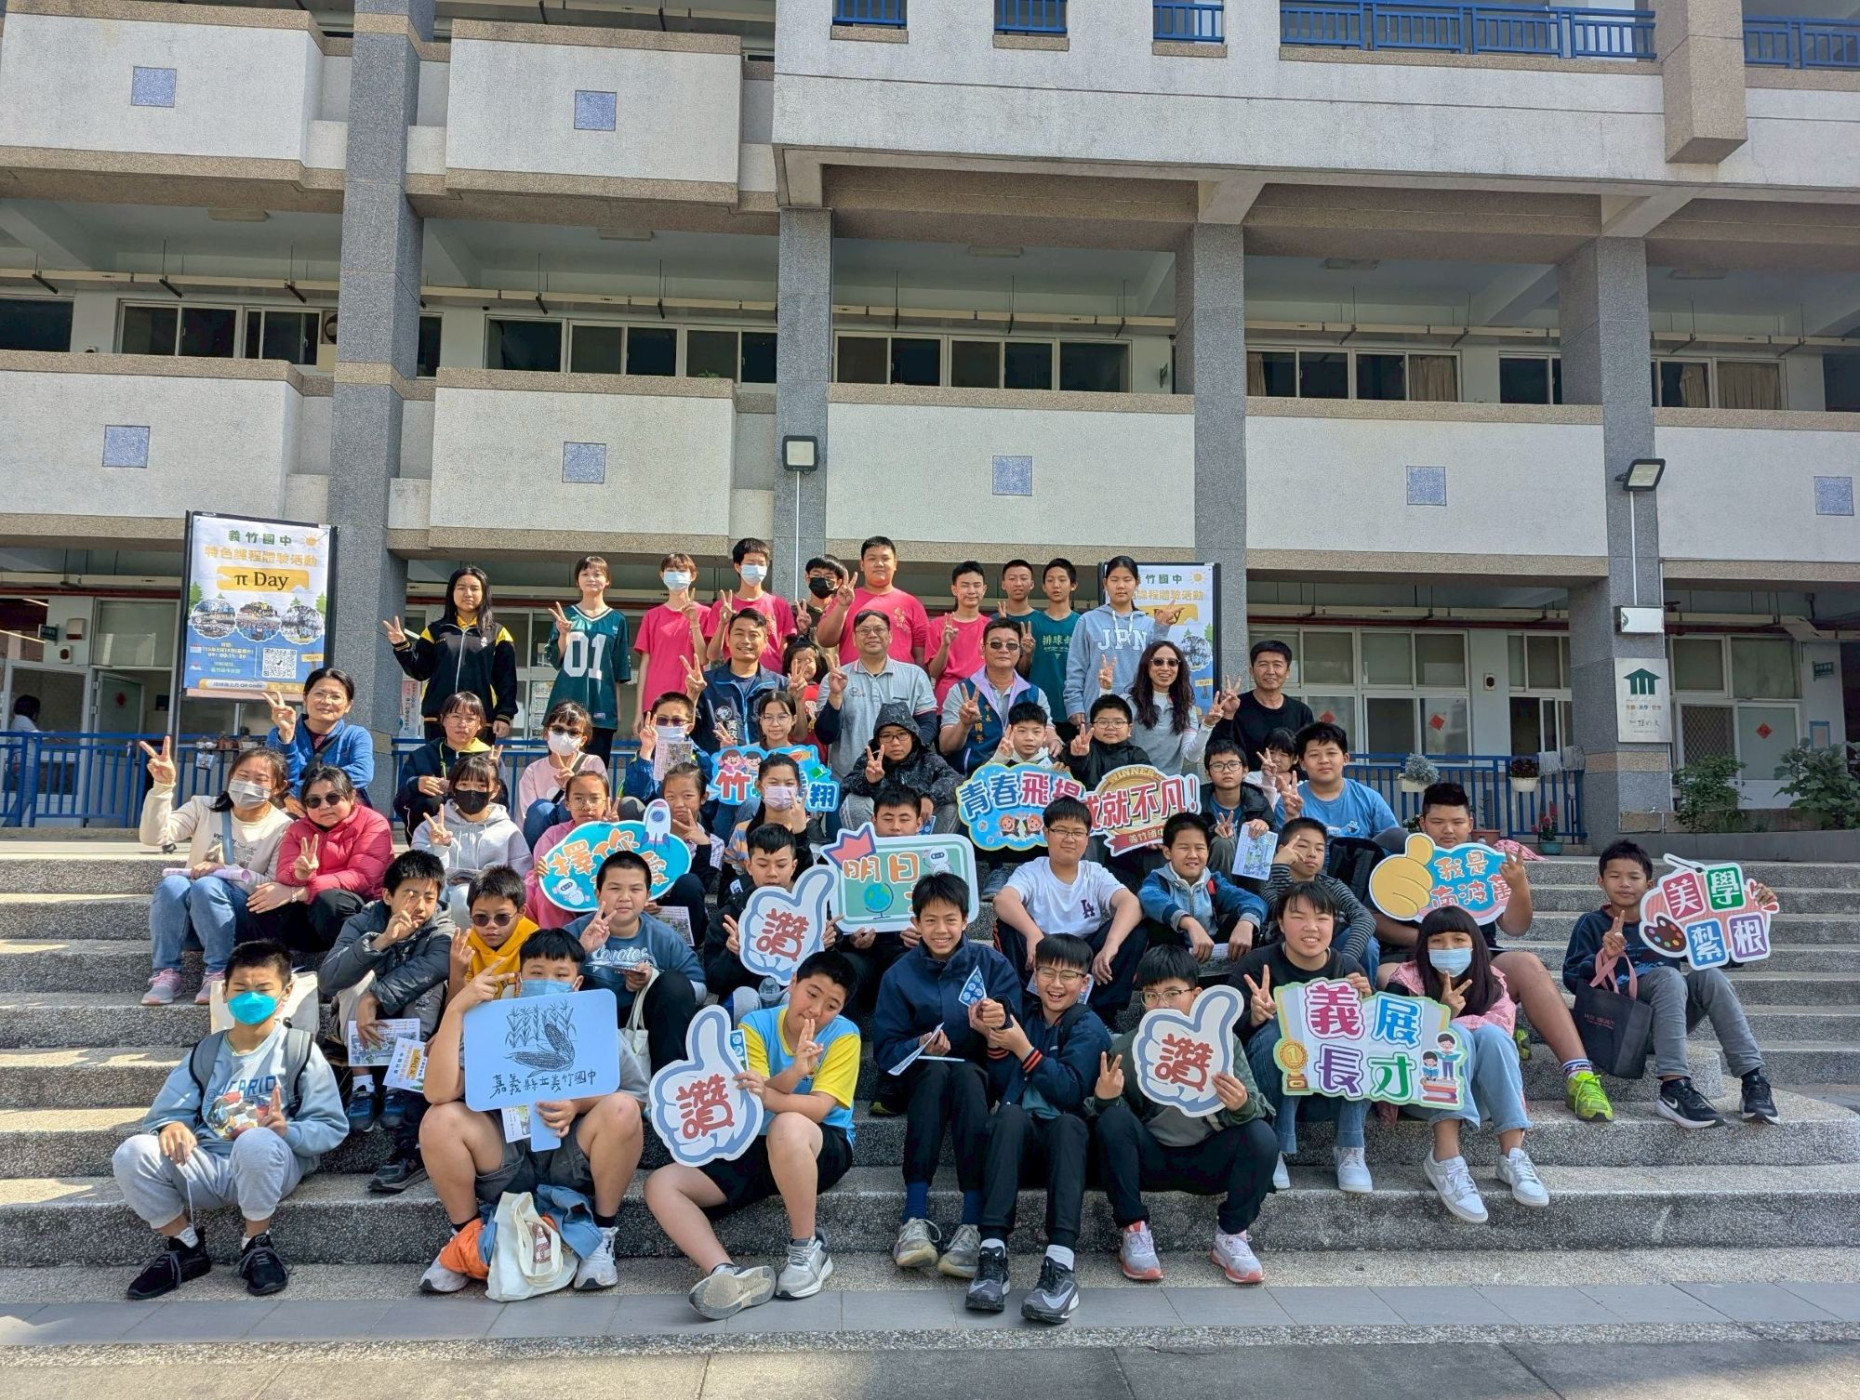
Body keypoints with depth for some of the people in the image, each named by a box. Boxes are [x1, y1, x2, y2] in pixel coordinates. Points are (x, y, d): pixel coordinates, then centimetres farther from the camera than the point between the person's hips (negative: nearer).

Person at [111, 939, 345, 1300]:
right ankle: (185, 1247, 1)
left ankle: (256, 1245, -11)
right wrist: (172, 1126, -15)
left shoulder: (300, 1049, 5)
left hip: (271, 1164, -4)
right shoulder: (205, 1053, 18)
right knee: (132, 1153, -22)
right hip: (206, 1166, 4)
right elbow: (164, 1111, 10)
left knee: (257, 1142, -38)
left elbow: (331, 1128, -1)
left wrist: (287, 1130, -23)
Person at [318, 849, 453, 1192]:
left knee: (425, 981, -29)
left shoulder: (442, 928, -13)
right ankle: (362, 1085, -25)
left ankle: (401, 1089, -28)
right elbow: (326, 980, -27)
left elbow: (433, 966, -36)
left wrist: (374, 998, -45)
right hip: (360, 1029, 1)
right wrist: (380, 941, -39)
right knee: (359, 975, -25)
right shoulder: (363, 922, -11)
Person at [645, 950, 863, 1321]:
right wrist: (794, 1073, -31)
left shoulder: (844, 1035, -9)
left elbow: (818, 1108, -20)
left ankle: (807, 1249, -20)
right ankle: (728, 1275, -33)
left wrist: (767, 1095, -39)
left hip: (823, 1148, -4)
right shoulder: (756, 1025, -2)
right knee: (660, 1185, -14)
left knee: (787, 1126, -40)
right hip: (756, 1150, 4)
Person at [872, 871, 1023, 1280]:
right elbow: (885, 1048, 0)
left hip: (979, 1074, 0)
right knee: (935, 1069, -35)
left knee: (966, 1074, -36)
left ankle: (973, 1224, -42)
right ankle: (915, 1218, -43)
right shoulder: (899, 975, 6)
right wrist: (920, 1045, -19)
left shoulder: (992, 964, 5)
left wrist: (997, 1024, -24)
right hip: (920, 1075, 0)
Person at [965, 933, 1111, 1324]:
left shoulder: (1088, 1028, 3)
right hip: (1019, 1138, 3)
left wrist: (1022, 1048, -17)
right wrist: (993, 1039, -6)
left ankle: (1061, 1265, -46)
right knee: (1011, 1115, -32)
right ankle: (992, 1254, -40)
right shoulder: (1024, 1019, 16)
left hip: (1065, 1141, -2)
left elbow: (1070, 1091, -12)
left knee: (1068, 1123, -36)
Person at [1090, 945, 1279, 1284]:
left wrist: (1242, 1105, -37)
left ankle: (1231, 1237, -4)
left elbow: (1255, 1109, -12)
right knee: (1111, 1120, -27)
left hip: (1207, 1160, 1)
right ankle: (1133, 1232, -14)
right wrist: (1104, 1100, -34)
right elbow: (1100, 1115, -10)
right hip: (1150, 1159, 0)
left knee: (1262, 1137, -25)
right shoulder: (1127, 1048, -9)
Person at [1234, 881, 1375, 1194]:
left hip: (1334, 1093, 3)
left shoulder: (1348, 969, -1)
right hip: (1271, 1091, -2)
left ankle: (1350, 1150, -15)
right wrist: (1256, 1017, -36)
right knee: (1280, 1030, -31)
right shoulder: (1256, 965, -9)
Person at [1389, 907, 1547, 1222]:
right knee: (1457, 1035, -29)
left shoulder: (1492, 984, 4)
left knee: (1491, 1034, -24)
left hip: (1480, 1096, 2)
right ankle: (1445, 1160, -42)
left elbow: (1501, 1033, -14)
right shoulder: (1406, 982, -4)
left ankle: (1513, 1155, -31)